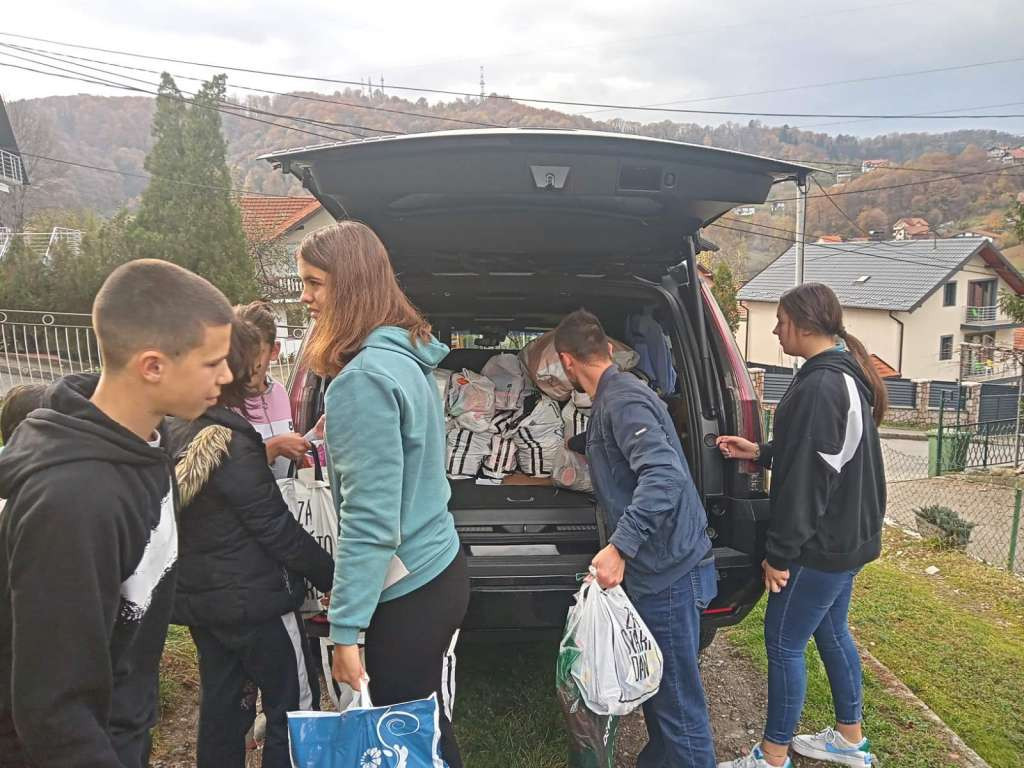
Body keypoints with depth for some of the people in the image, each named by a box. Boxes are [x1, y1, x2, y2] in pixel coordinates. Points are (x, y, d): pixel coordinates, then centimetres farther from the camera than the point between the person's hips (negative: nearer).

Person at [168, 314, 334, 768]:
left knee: (222, 701, 20)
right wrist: (332, 577, -10)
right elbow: (276, 527, -20)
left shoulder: (172, 432, 3)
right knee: (295, 705, 7)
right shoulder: (231, 442, -22)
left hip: (198, 595, 8)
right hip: (252, 598, -8)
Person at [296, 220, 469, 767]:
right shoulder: (408, 355, 5)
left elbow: (370, 517, -24)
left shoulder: (364, 378, -23)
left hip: (408, 594, -9)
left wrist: (345, 627, -19)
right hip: (440, 569, 9)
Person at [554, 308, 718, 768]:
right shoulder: (611, 398, 14)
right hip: (655, 568, 10)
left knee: (677, 699, 1)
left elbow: (664, 474, -31)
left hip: (669, 571, -10)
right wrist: (580, 446, 54)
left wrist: (620, 546, -34)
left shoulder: (622, 399, -17)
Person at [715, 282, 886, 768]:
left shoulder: (820, 386, -25)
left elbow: (807, 478, -24)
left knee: (783, 642, 2)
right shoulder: (846, 374, 7)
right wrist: (762, 453, 10)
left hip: (823, 544, -10)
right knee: (831, 632, 22)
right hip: (848, 534, 10)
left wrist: (780, 552, -18)